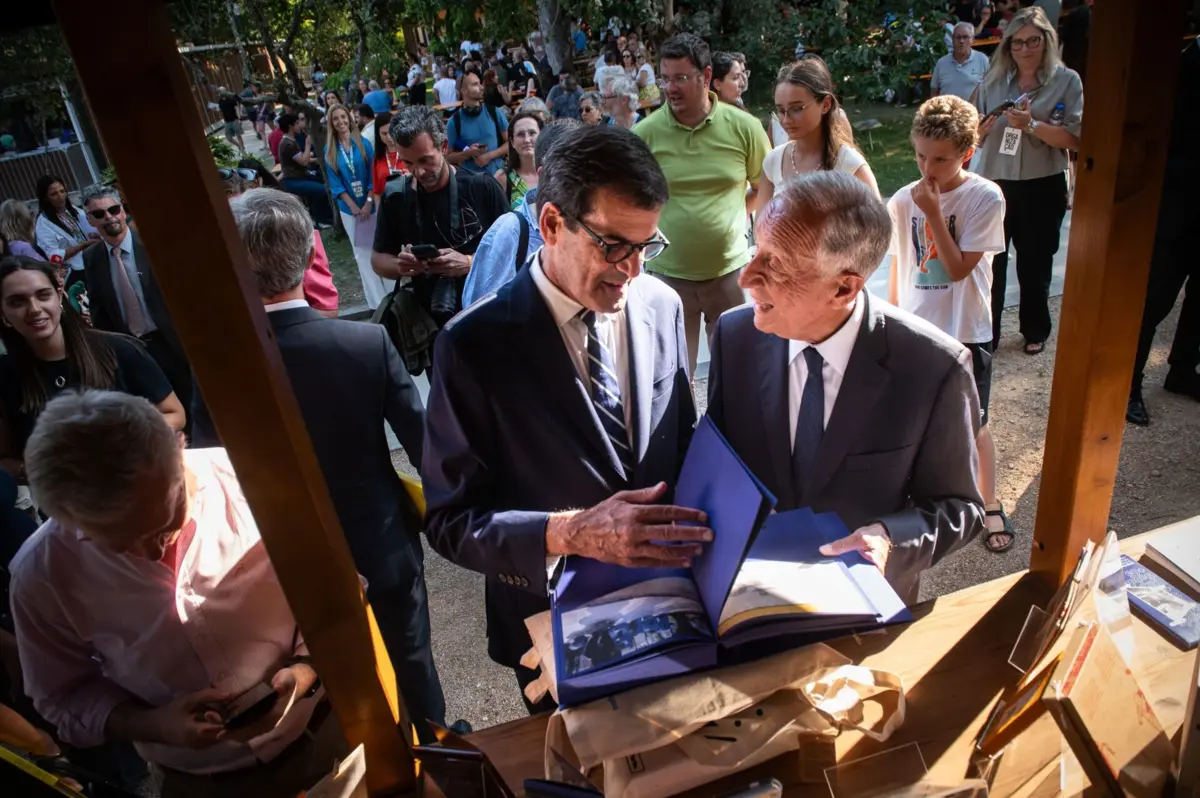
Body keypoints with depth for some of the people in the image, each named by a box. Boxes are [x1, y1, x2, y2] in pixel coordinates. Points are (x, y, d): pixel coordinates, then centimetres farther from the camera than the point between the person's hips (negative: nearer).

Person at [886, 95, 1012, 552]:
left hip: (964, 331, -3)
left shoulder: (985, 198, -13)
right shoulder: (903, 201, -4)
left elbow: (958, 267, -18)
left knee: (973, 424, 8)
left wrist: (934, 212, -21)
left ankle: (990, 505, 27)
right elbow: (898, 267, 6)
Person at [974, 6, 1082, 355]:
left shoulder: (1066, 81, -3)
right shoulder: (993, 81, 3)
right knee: (989, 262, 3)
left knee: (1035, 264, 13)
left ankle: (1035, 330, 32)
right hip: (994, 184, 1)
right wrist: (982, 128, -16)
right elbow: (974, 135, 6)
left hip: (1042, 188, -1)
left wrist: (1031, 125, -22)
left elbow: (1074, 139, -11)